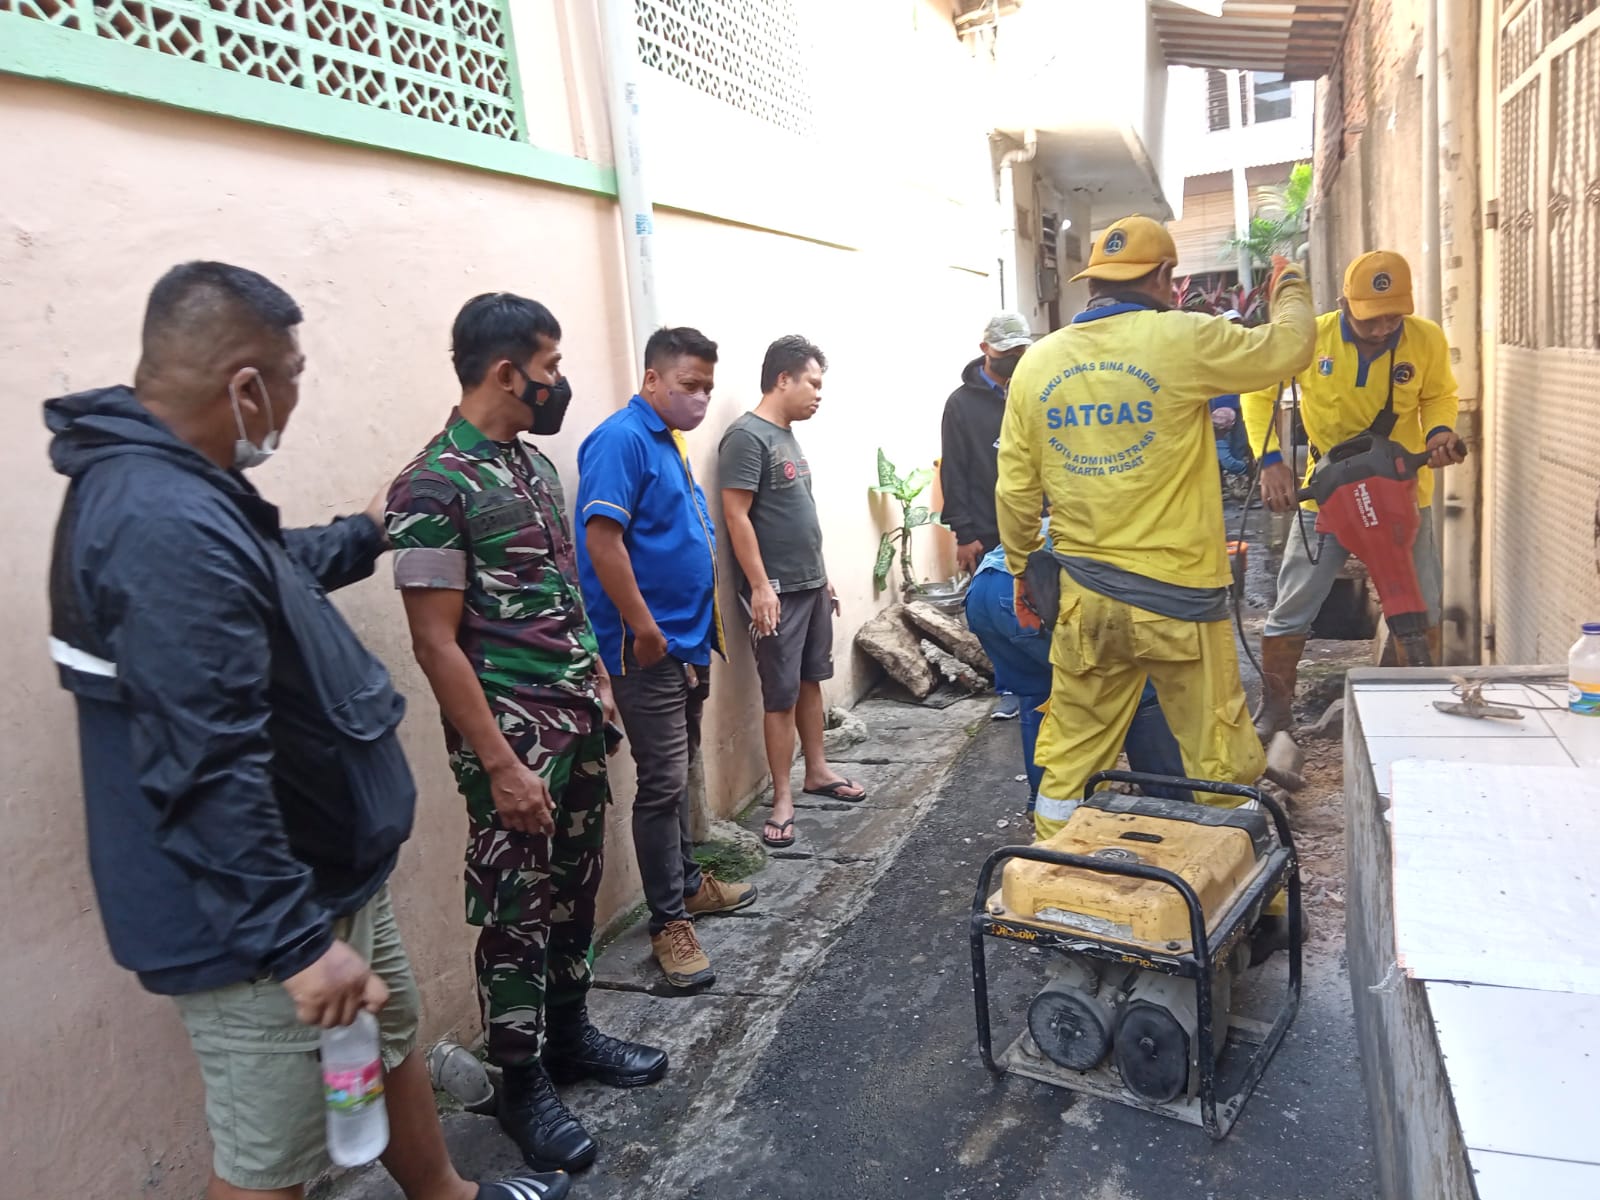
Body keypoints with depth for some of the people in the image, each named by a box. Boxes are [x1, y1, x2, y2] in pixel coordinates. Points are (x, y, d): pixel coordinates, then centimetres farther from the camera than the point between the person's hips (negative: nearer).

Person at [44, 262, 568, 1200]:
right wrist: (295, 942, -28)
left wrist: (368, 534, 38)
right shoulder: (168, 525, -31)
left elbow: (268, 577, 26)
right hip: (258, 917, -11)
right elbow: (210, 770, -33)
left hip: (329, 869, 11)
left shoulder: (170, 488, 5)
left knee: (395, 1041, 26)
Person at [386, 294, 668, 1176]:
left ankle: (569, 1036, 36)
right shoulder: (433, 487, -16)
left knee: (574, 888, 18)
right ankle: (522, 1085, 23)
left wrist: (596, 679, 14)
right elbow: (437, 643, -18)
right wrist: (501, 763, -19)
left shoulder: (536, 464, 9)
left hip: (578, 720, 8)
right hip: (512, 735, -8)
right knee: (514, 908, 5)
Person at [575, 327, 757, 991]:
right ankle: (669, 922, 7)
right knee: (662, 783, -3)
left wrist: (709, 622, 21)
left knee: (678, 773, 20)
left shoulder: (669, 442, 16)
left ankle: (687, 881, 35)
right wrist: (644, 628, -21)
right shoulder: (621, 439, -14)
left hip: (688, 642, 10)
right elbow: (601, 538, -23)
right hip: (650, 649, -10)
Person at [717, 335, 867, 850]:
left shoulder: (788, 436, 13)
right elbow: (736, 515, -19)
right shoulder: (747, 436, -14)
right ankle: (783, 799, 6)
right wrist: (760, 586, -22)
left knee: (811, 680, 16)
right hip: (777, 590, -9)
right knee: (781, 694, -3)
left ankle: (818, 771, 28)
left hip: (811, 584, 9)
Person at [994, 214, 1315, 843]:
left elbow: (1015, 490, 7)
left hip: (1085, 596, 5)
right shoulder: (1181, 339, -10)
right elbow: (1288, 346, 4)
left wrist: (1021, 569, 20)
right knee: (1220, 760, 11)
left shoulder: (1036, 361, 3)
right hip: (1178, 595, -4)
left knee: (1069, 755, 14)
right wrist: (1291, 290, 25)